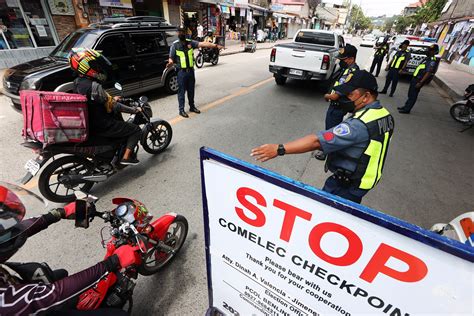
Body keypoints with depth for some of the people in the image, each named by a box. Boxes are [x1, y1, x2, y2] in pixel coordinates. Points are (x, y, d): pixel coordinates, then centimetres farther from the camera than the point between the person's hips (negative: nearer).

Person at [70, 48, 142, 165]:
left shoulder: (77, 82, 5)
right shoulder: (94, 86, -24)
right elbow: (113, 106, -21)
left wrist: (112, 99, 24)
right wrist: (134, 110, -11)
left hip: (88, 123, 10)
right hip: (101, 127, -9)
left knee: (118, 120, 34)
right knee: (136, 130, -1)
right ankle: (127, 157, -8)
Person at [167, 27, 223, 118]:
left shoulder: (190, 43, 5)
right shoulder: (175, 45, -1)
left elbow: (202, 44, -7)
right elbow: (171, 58, 0)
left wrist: (215, 45, -16)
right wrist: (170, 62, -24)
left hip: (191, 70, 3)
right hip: (181, 72, -3)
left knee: (191, 90, 13)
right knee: (181, 91, 0)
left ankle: (192, 106, 28)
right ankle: (181, 110, 8)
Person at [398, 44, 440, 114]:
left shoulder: (432, 61, -16)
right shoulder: (427, 58, 16)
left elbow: (428, 73, -22)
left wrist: (420, 83, -25)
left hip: (419, 80, -10)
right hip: (415, 78, 10)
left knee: (413, 95, -6)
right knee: (410, 94, 14)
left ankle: (407, 109, -2)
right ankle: (406, 106, 23)